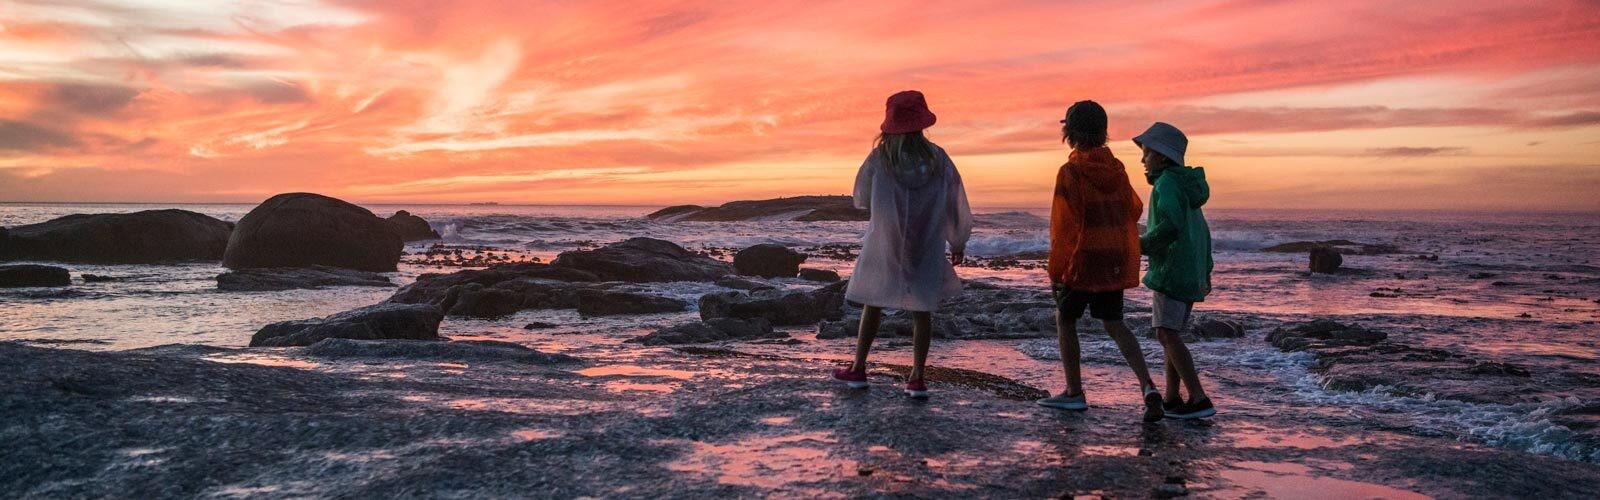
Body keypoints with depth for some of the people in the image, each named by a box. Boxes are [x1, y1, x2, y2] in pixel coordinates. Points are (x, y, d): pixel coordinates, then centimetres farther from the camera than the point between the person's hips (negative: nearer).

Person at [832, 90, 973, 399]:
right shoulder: (937, 159, -7)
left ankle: (858, 368, 22)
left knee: (873, 306, 14)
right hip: (927, 247, 1)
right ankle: (917, 378, 7)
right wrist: (958, 243, 14)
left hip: (884, 246, -1)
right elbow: (955, 203, 2)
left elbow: (861, 199, 4)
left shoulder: (879, 160, -11)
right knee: (922, 310, 8)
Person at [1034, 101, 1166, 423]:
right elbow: (1134, 210, 14)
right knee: (1114, 324, 12)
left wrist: (1055, 270, -9)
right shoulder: (1116, 169, 4)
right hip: (1115, 262, 6)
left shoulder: (1070, 173, -15)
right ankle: (1148, 387, -3)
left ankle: (1074, 393, 14)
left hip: (1083, 261, -6)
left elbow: (1063, 226, -16)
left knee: (1065, 319, 11)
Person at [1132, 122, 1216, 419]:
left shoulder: (1167, 183, -13)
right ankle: (1172, 398, 17)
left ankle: (1199, 400, -16)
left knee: (1167, 334, -11)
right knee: (1170, 333, 14)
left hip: (1172, 269, -10)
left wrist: (1142, 245, -12)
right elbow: (1201, 230, 21)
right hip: (1191, 271, 10)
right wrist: (1205, 271, 25)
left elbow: (1170, 226, -27)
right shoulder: (1184, 185, 17)